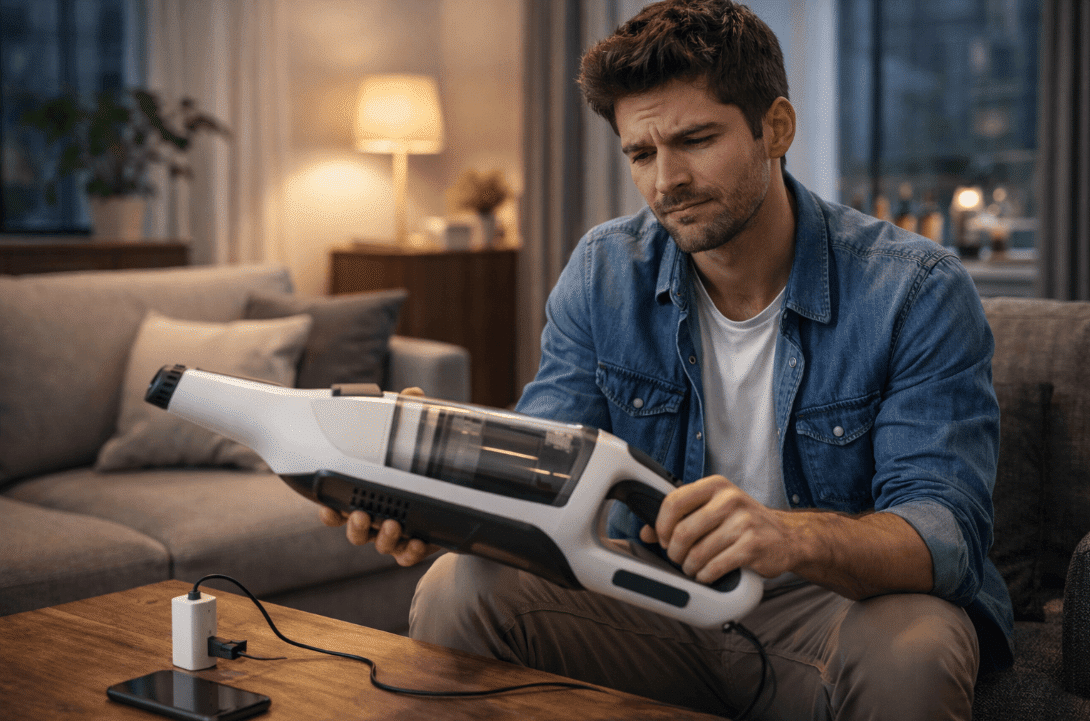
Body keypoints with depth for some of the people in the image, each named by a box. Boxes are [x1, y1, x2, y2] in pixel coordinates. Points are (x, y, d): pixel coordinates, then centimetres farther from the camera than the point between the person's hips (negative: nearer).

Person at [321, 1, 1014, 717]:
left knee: (910, 653, -37)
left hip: (850, 600, -2)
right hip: (655, 597, 3)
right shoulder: (603, 273, 0)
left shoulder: (917, 292, -14)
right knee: (456, 587, -19)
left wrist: (789, 537, -46)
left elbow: (946, 532, -23)